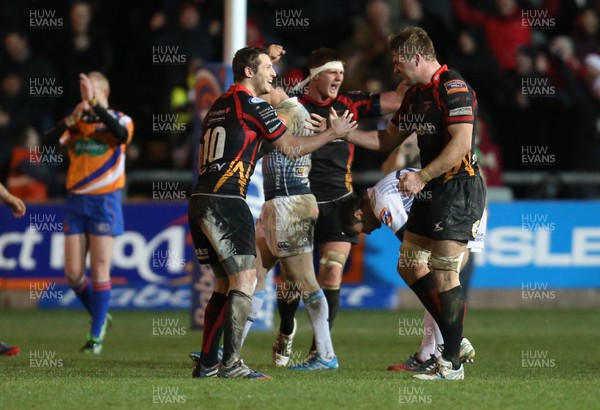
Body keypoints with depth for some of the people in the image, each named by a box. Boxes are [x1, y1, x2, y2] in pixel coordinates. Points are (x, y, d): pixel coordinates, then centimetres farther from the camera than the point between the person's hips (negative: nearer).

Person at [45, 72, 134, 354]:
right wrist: (72, 119, -21)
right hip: (76, 202, 4)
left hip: (104, 203, -4)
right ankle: (100, 317, 25)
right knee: (73, 273, 1)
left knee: (99, 271, -5)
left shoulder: (119, 120, 1)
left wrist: (95, 105, -25)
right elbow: (49, 140, -7)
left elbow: (121, 134, -24)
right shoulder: (76, 122, 10)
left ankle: (96, 337, 2)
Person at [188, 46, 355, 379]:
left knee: (225, 283, 14)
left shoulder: (218, 106, 20)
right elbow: (292, 148, 1)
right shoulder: (252, 105, -4)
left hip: (200, 200, 9)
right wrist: (333, 132, 11)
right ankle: (231, 364, -15)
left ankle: (207, 364, 11)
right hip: (226, 202, -9)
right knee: (244, 281, -8)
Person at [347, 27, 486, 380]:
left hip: (458, 190, -10)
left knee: (444, 275, -10)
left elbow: (461, 142, -24)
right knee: (411, 267, 12)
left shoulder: (453, 87, -15)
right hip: (431, 192, 10)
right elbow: (388, 140, 24)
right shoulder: (415, 94, 15)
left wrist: (422, 177, -23)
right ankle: (455, 338, 21)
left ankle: (452, 364, -4)